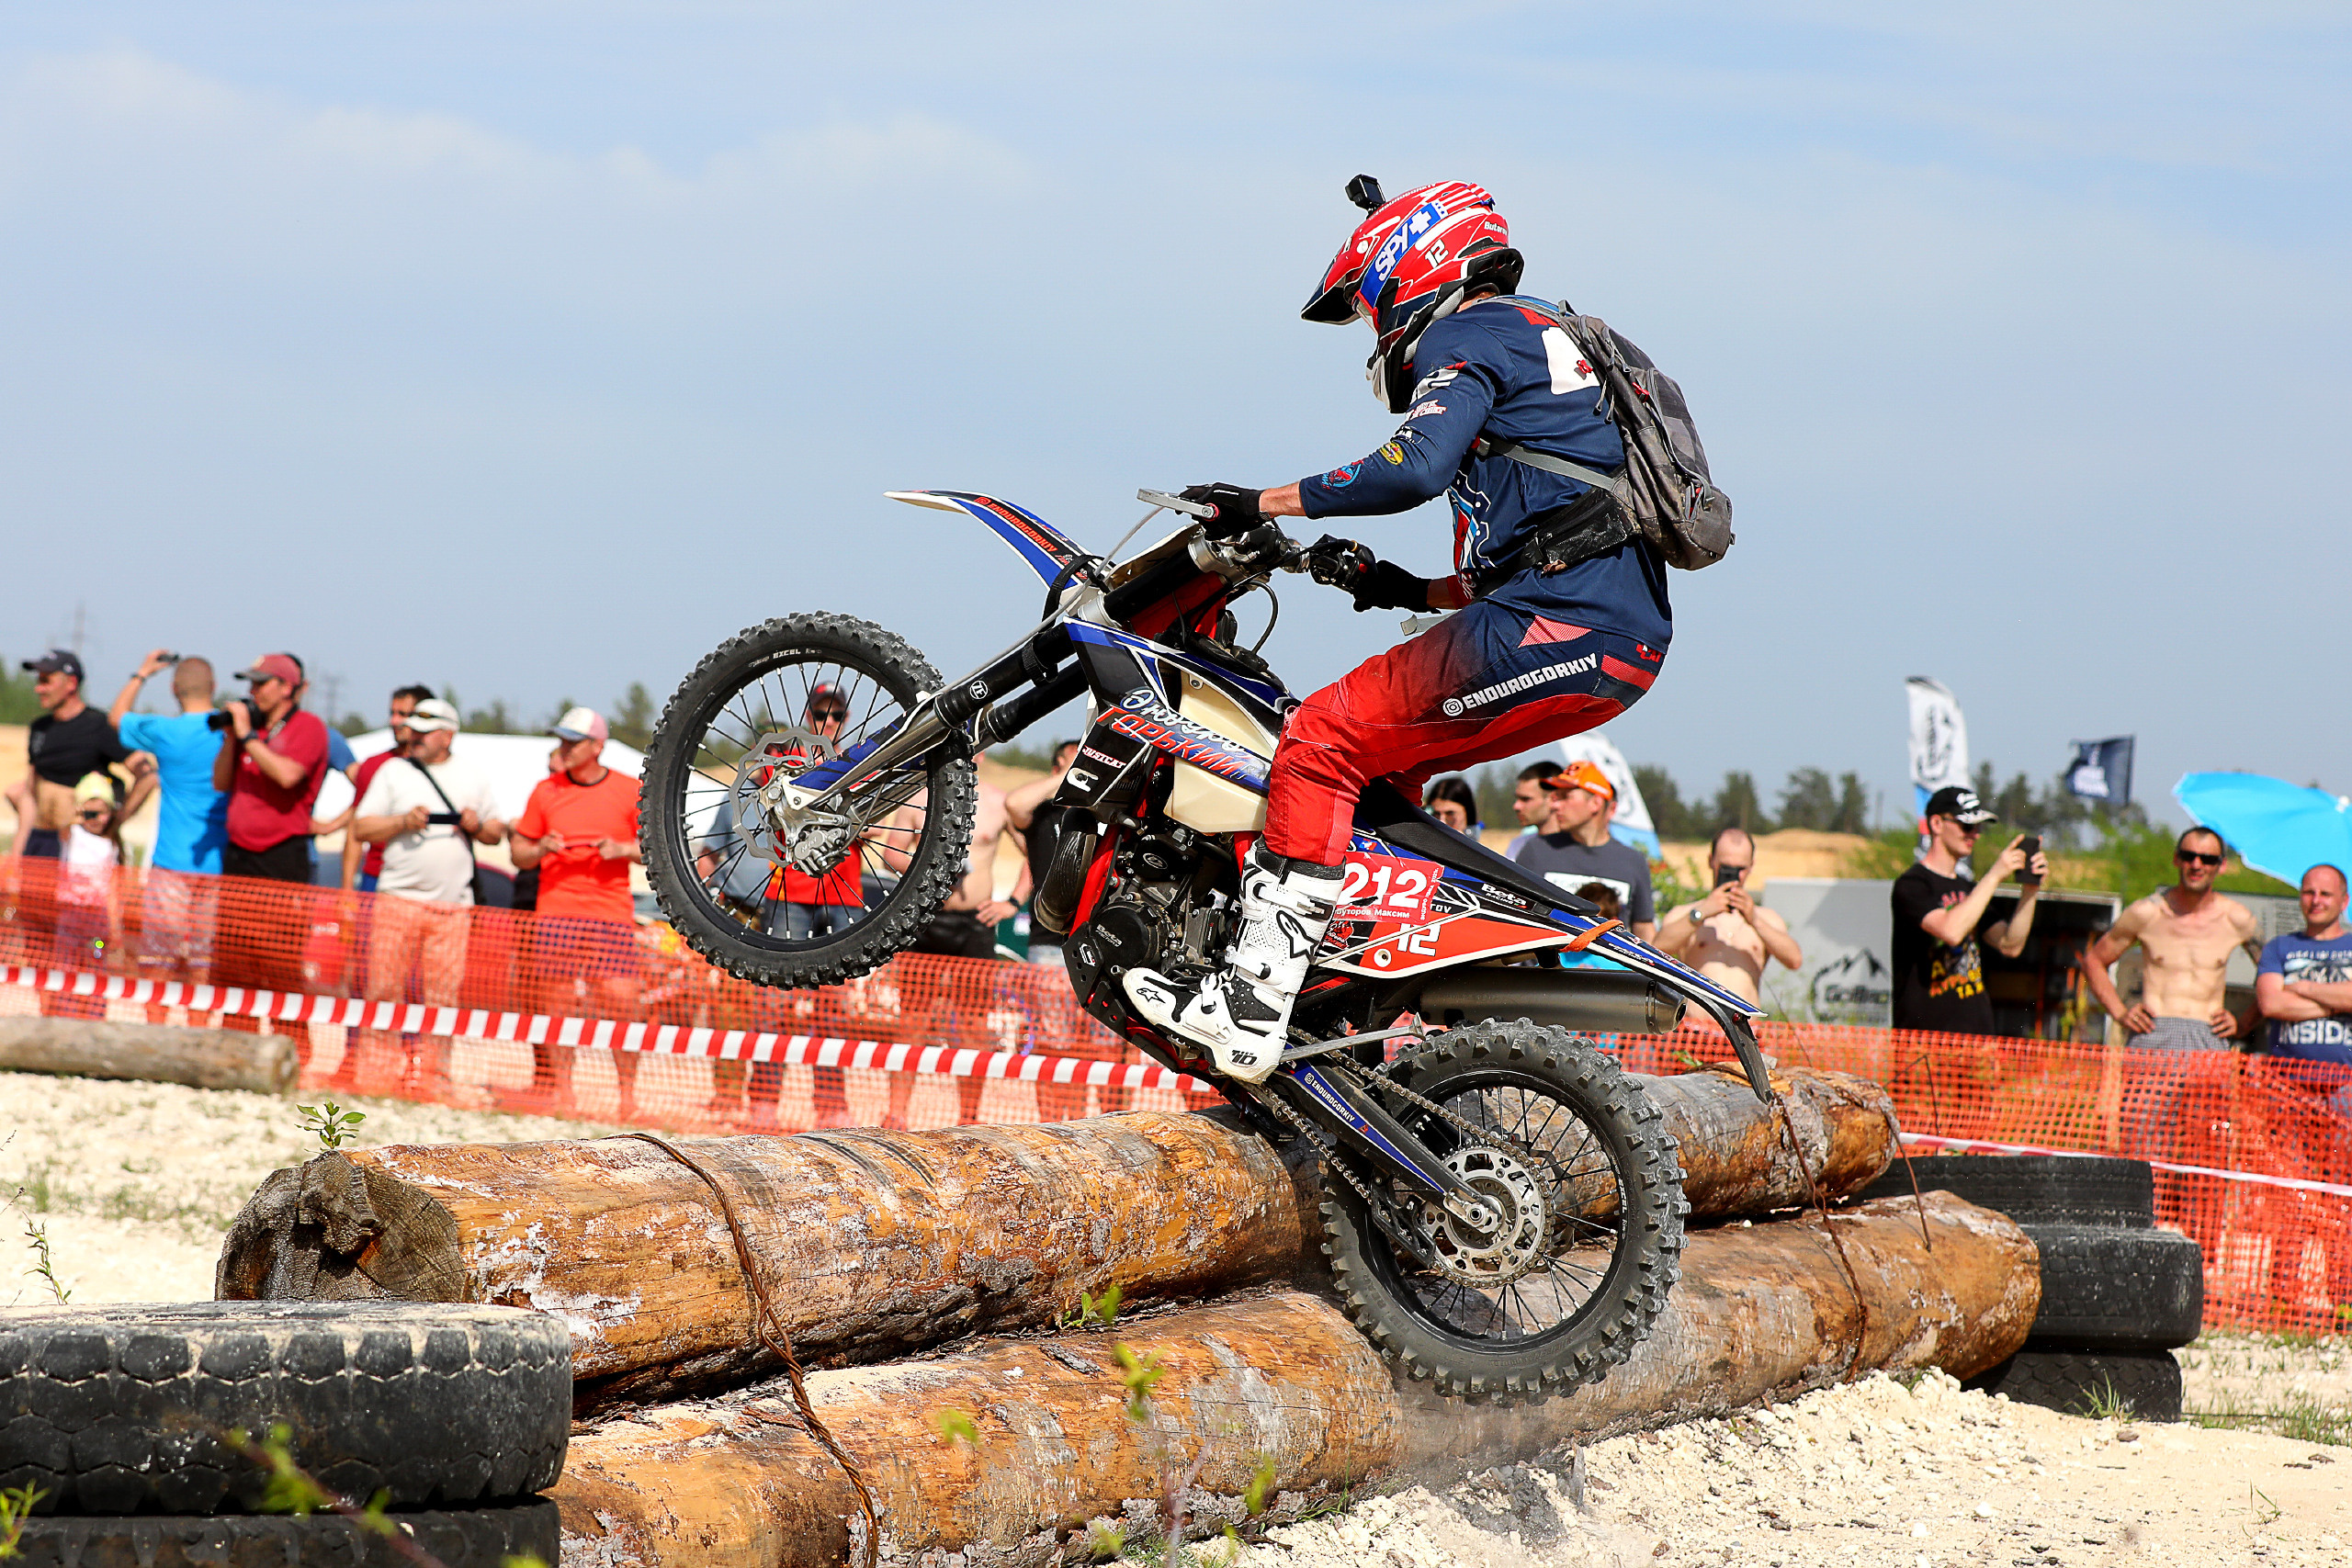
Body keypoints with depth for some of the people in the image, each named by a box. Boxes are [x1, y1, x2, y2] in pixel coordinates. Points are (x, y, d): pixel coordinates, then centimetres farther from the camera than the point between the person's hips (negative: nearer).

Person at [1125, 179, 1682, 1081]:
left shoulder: (1468, 338, 1)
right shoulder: (1544, 341, 31)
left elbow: (1414, 468, -20)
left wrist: (1263, 504, -13)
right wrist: (1407, 591, 27)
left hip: (1556, 628, -10)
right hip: (1627, 642, 10)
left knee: (1323, 742, -10)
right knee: (1380, 757, 22)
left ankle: (1253, 1006, -18)